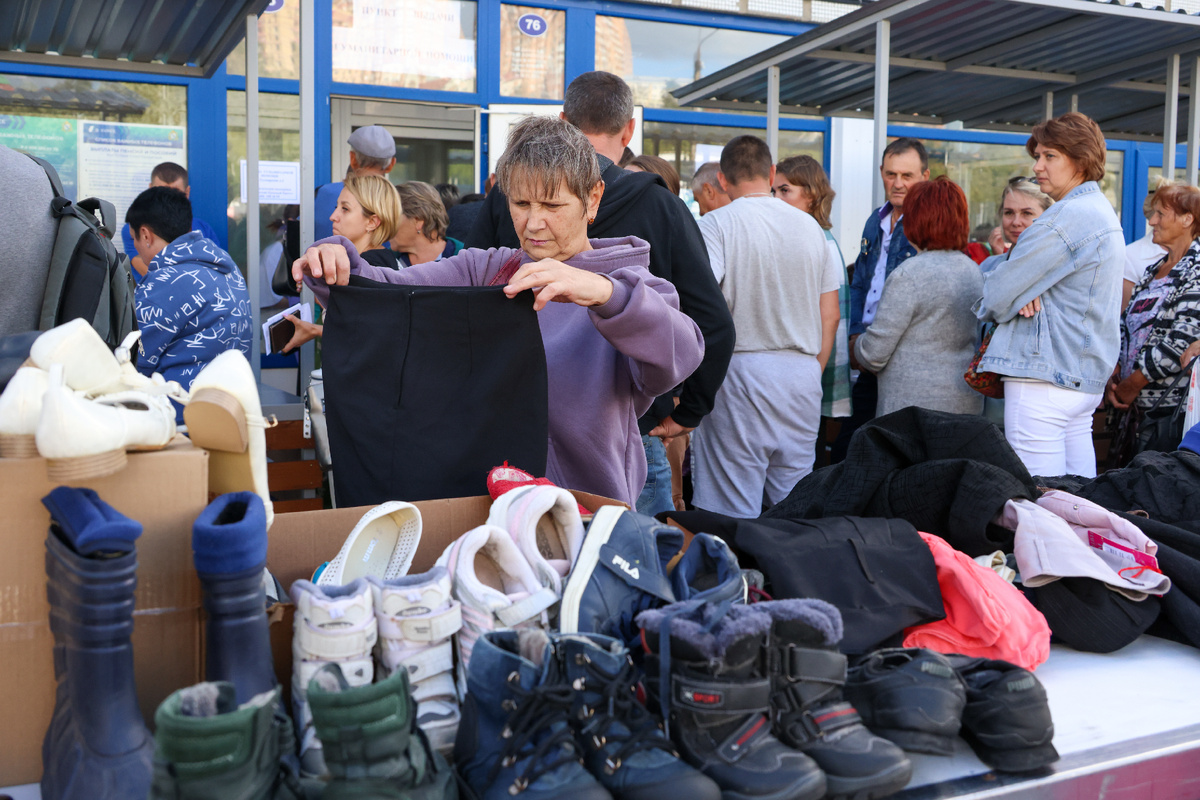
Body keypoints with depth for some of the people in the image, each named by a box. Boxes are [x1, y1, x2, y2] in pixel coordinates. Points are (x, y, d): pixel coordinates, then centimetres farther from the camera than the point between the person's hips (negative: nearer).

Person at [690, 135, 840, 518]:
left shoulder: (717, 223, -6)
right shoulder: (810, 226, 11)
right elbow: (830, 316, 13)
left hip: (740, 369, -5)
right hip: (802, 372, 5)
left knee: (735, 514, 0)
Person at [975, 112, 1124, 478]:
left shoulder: (1066, 218, -14)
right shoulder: (1103, 212, 19)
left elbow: (998, 296, -13)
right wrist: (1025, 295, -4)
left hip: (1044, 381, -10)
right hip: (1087, 378, 10)